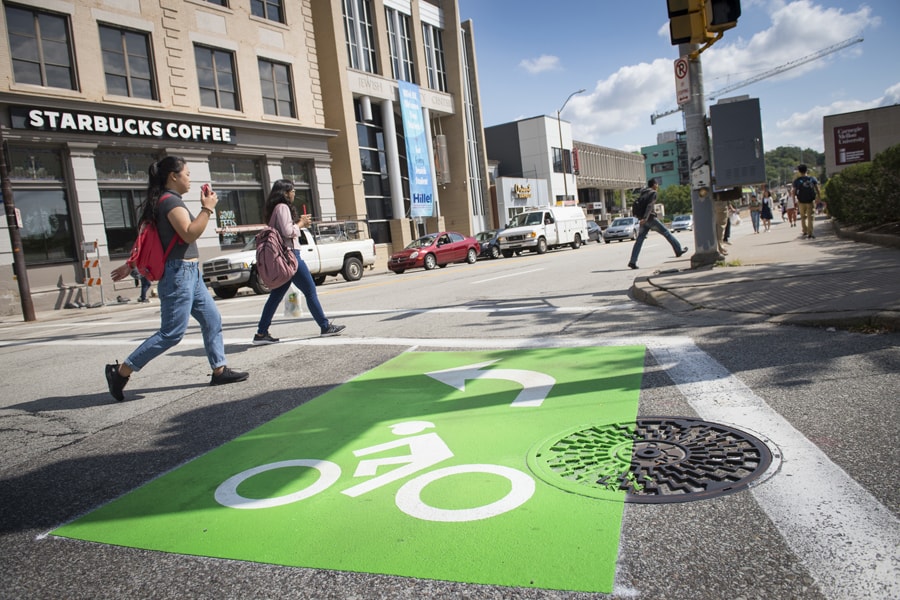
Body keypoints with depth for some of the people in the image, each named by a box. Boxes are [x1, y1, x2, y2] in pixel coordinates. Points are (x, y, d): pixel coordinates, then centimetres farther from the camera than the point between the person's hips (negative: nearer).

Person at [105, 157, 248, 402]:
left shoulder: (164, 201, 17)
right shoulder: (171, 201, -13)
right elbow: (190, 234, -24)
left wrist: (130, 264, 23)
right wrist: (207, 208, -16)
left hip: (191, 273, 11)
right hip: (179, 273, -11)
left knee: (212, 321, 10)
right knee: (172, 333, -8)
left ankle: (219, 370, 15)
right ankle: (121, 371, 0)